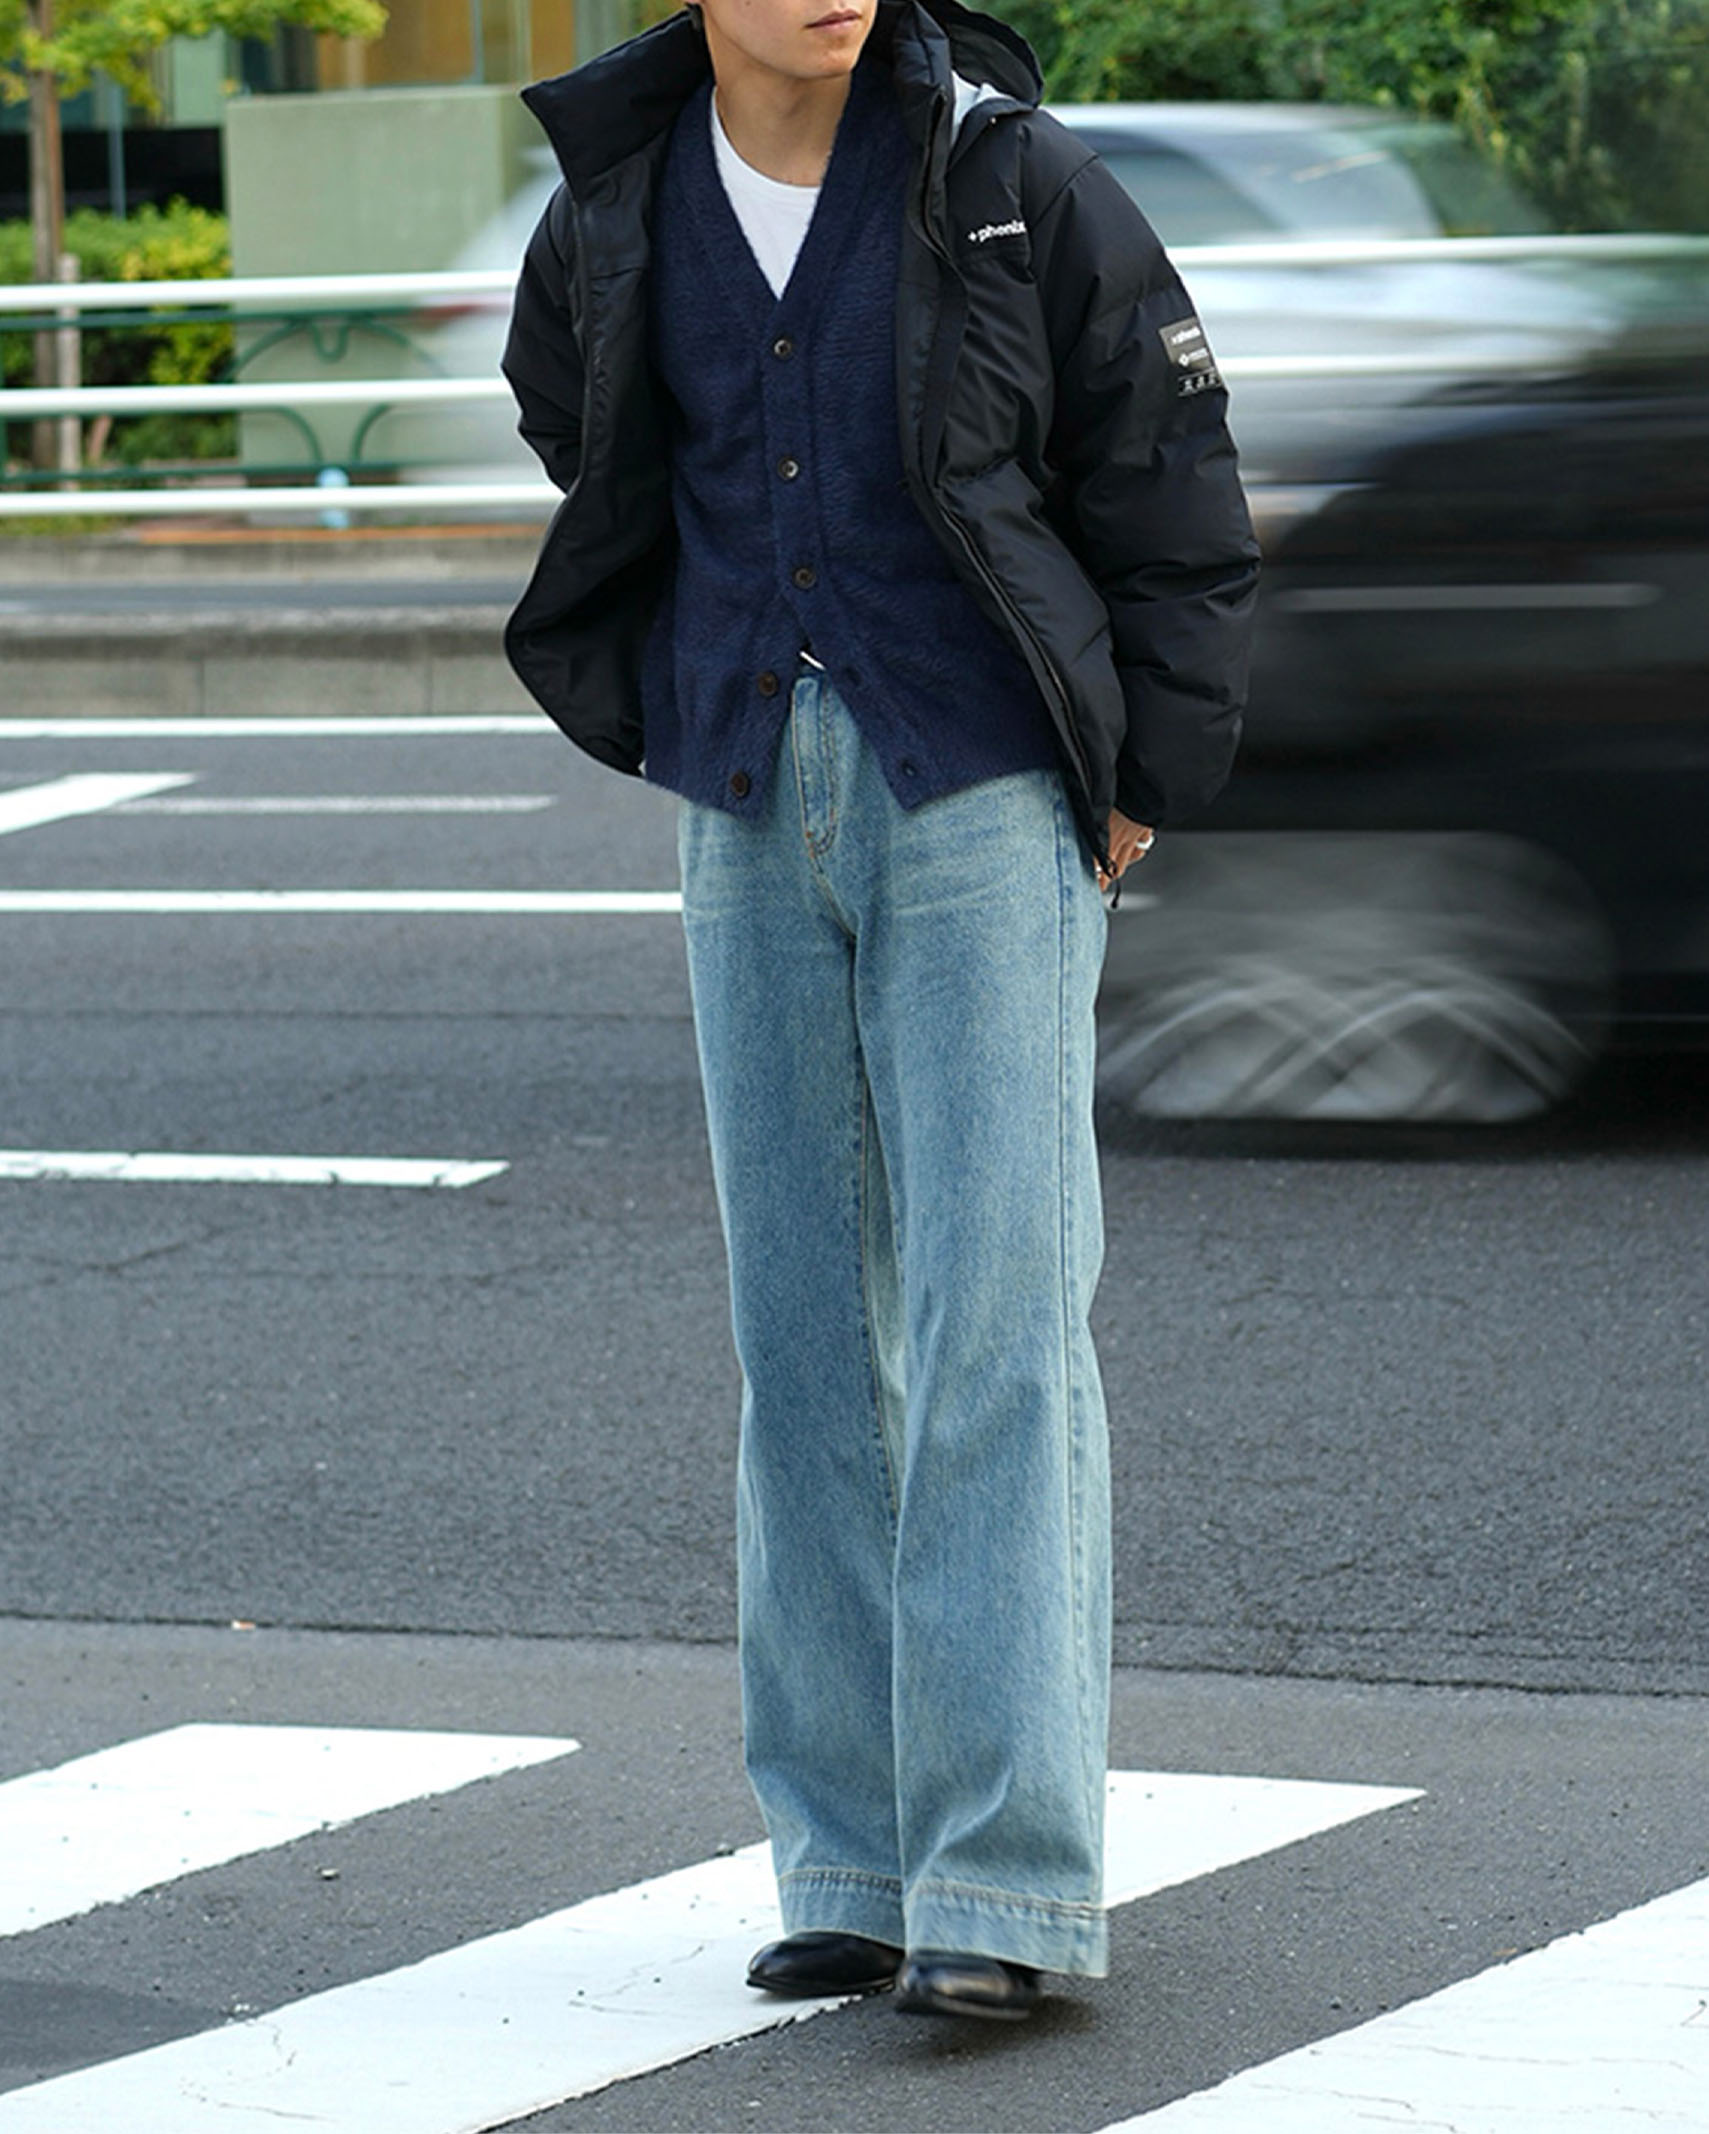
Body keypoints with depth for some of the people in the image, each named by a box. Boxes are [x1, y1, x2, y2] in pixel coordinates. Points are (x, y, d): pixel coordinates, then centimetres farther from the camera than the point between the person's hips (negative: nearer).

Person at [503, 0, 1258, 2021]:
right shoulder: (612, 218, 3)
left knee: (996, 1312, -11)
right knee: (808, 1328, 6)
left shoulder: (1015, 181, -7)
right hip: (756, 812, 4)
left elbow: (1175, 494, 0)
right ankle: (854, 1858, 13)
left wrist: (1141, 791, -2)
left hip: (985, 798, -4)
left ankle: (1006, 1882, -13)